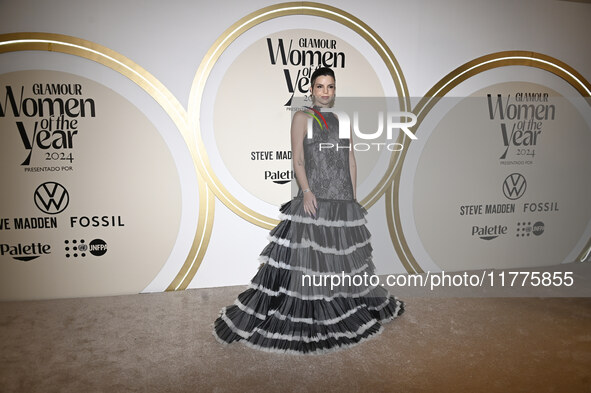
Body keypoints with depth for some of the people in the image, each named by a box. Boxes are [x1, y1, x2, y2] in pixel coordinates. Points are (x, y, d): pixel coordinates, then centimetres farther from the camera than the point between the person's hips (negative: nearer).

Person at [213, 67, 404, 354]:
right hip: (314, 199, -5)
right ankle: (306, 321, 3)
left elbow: (351, 160, 15)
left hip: (343, 201, 6)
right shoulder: (302, 117, 3)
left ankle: (343, 312, 30)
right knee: (308, 255, -7)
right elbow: (298, 159, -6)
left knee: (342, 254, 14)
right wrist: (306, 191, -19)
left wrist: (353, 196, 8)